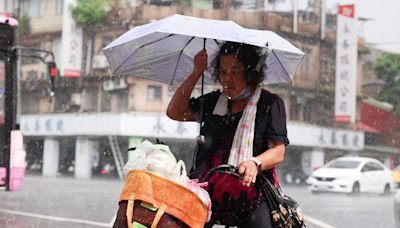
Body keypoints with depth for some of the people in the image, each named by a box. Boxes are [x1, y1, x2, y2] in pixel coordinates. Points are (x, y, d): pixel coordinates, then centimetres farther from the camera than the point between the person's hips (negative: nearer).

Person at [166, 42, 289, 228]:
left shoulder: (270, 103, 4)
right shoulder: (213, 101, 18)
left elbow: (278, 152, -2)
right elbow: (175, 112, 15)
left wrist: (255, 163, -25)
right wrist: (196, 73, 9)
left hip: (251, 192, -3)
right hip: (208, 190, 4)